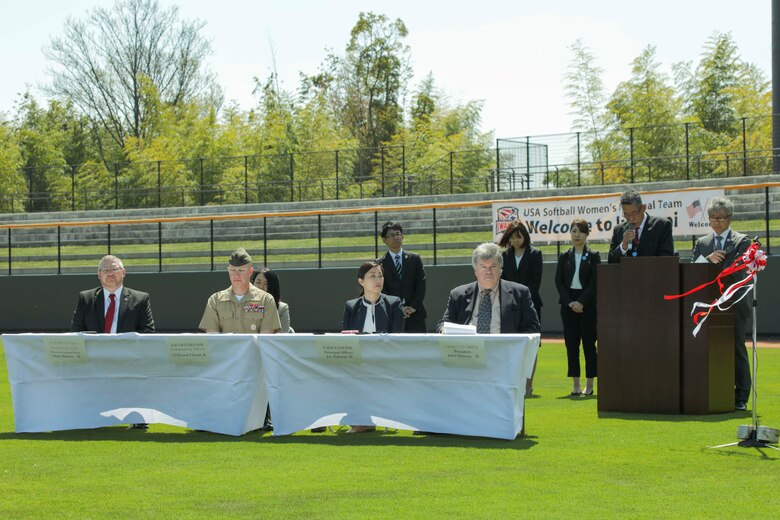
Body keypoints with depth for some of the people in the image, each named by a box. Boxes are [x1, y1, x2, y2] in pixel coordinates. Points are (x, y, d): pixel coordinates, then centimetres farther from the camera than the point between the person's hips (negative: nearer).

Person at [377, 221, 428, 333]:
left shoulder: (415, 259, 10)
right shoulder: (380, 264, 4)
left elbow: (421, 284, 4)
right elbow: (382, 290, -2)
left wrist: (414, 306, -8)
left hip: (416, 315, 2)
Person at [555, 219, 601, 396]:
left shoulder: (593, 256, 1)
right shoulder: (564, 257, 9)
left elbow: (594, 282, -6)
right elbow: (559, 281, 3)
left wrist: (581, 302, -14)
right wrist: (569, 302, -8)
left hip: (588, 303, -3)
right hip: (568, 304, 3)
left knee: (588, 343, -1)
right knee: (571, 343, 2)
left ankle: (589, 384, 3)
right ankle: (575, 384, 6)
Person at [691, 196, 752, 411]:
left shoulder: (742, 241, 3)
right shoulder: (702, 243, 15)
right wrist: (708, 259, -15)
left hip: (734, 304, -3)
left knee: (737, 350, 0)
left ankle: (740, 399, 4)